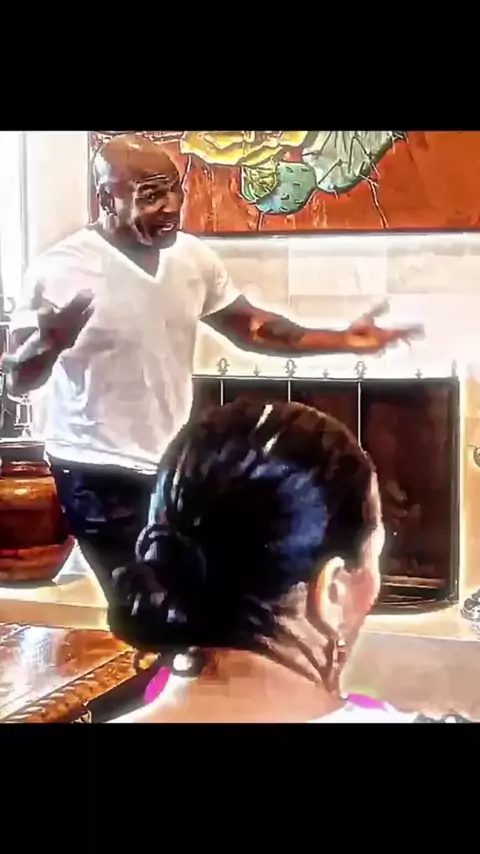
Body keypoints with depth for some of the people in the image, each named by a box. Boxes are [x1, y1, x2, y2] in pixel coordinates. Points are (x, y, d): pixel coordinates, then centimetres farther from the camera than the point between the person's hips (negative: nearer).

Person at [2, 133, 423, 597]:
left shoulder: (192, 257, 0)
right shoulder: (62, 270, -18)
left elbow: (251, 327, 11)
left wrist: (344, 341, 2)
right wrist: (48, 341, -40)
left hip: (175, 463, 7)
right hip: (99, 474, -6)